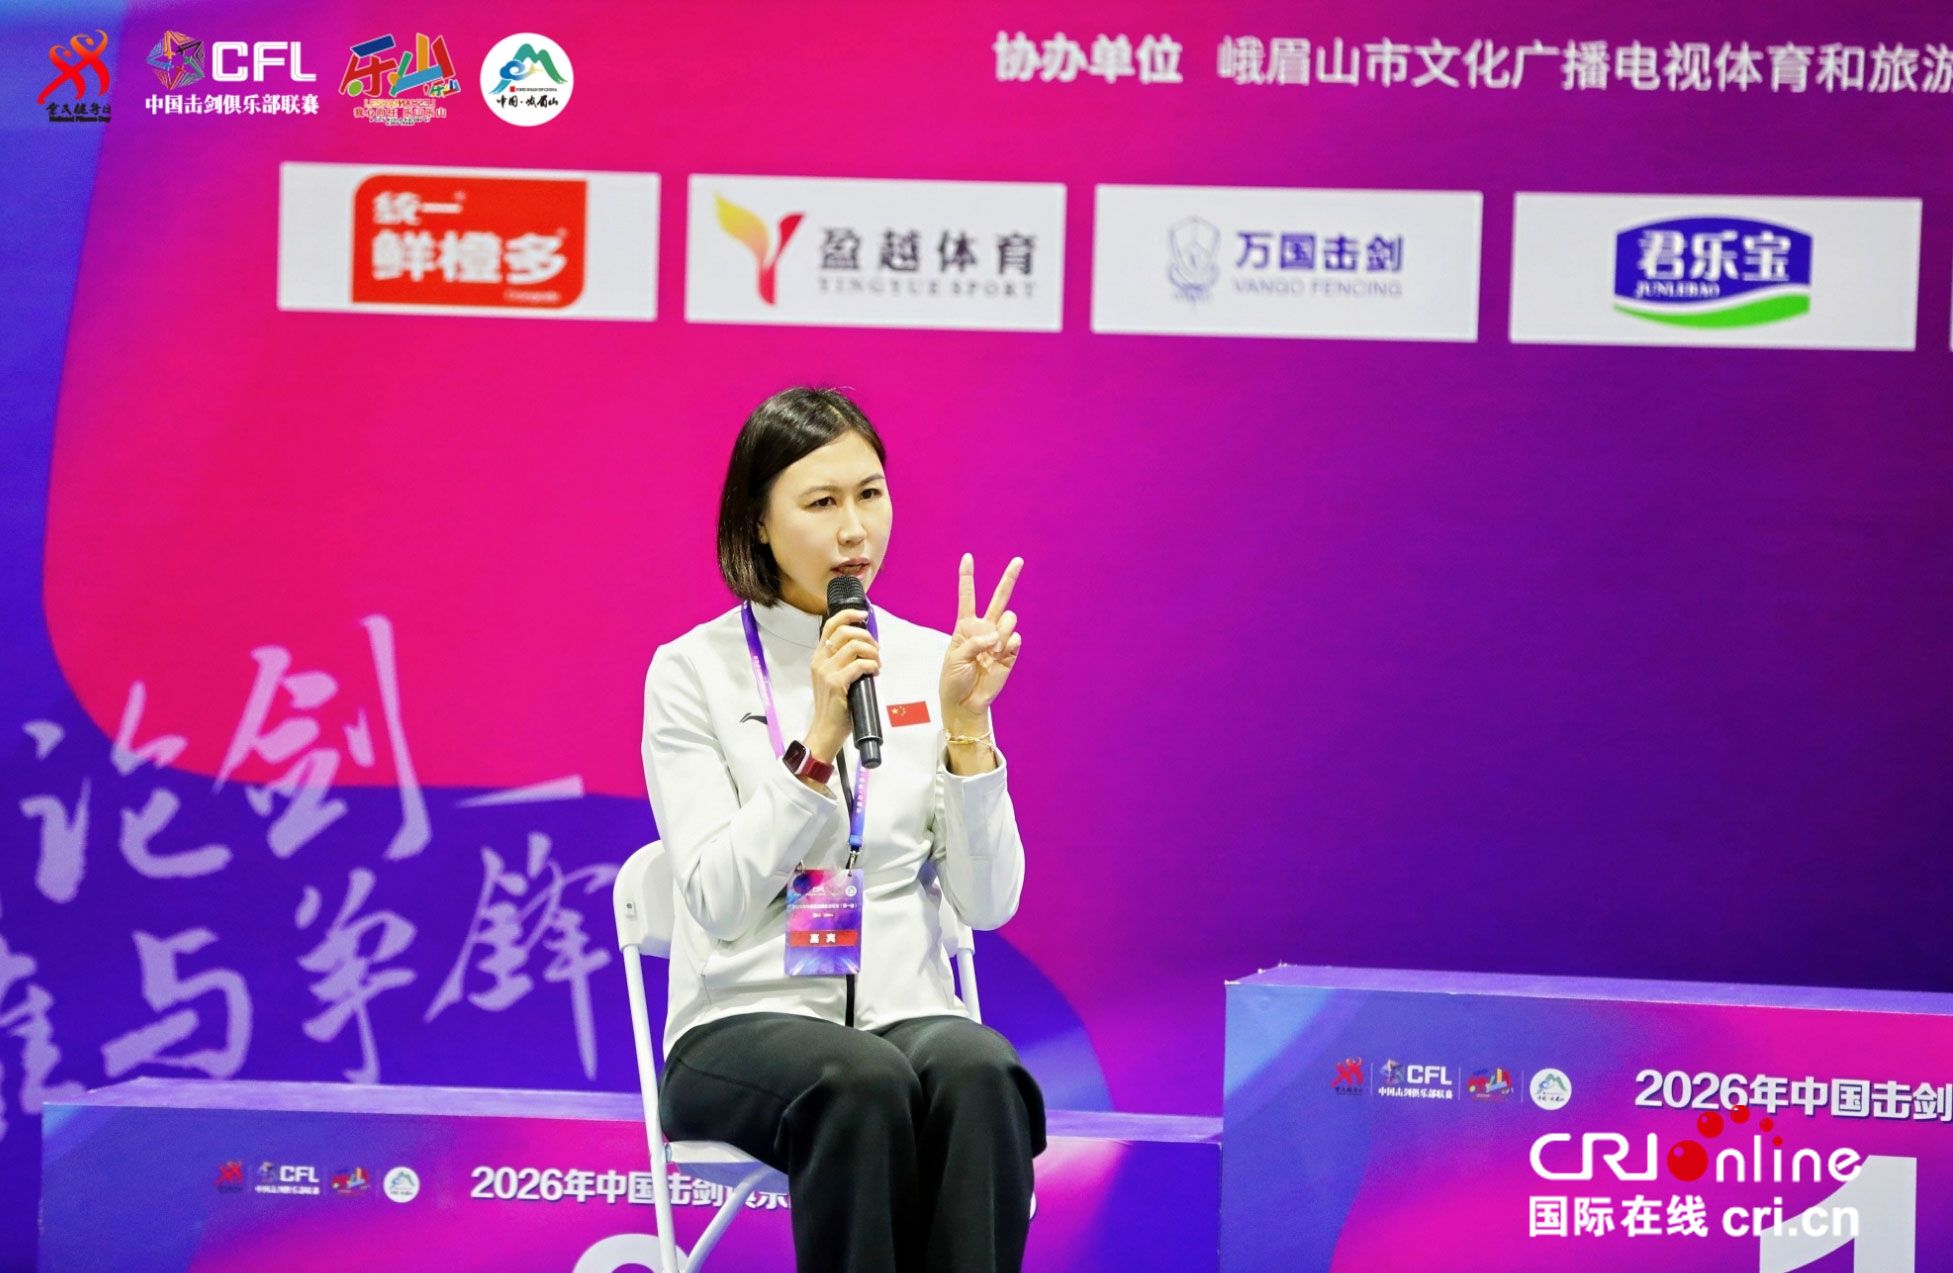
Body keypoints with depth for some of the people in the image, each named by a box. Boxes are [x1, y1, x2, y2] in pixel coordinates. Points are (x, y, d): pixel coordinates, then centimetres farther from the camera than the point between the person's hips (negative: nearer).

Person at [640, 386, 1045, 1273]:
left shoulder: (931, 664, 6)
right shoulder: (694, 671, -1)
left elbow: (988, 902, -1)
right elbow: (718, 901, -11)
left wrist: (964, 726, -13)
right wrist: (817, 742, -20)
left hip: (908, 1015, 2)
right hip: (745, 1025, -2)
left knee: (980, 1076, -33)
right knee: (860, 1084, -36)